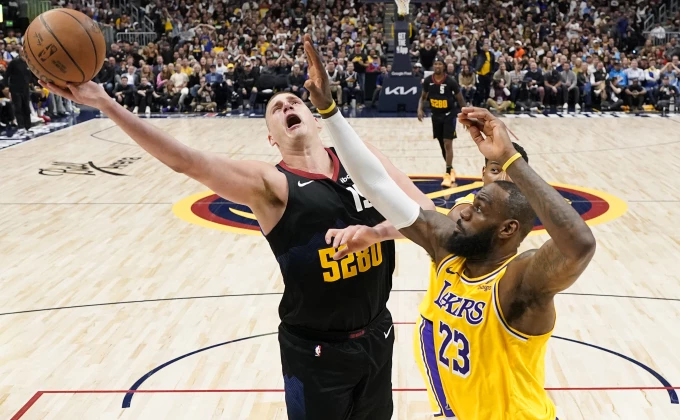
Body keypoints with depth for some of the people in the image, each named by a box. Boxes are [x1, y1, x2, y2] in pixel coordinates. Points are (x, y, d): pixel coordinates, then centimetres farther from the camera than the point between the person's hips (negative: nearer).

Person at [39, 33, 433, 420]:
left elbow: (423, 212, -6)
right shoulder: (270, 184, -14)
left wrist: (374, 229, -25)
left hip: (377, 336, 5)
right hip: (316, 351, -4)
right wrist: (105, 102, -31)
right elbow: (186, 161, -25)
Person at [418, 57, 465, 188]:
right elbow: (423, 96, 11)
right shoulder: (428, 81, -5)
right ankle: (450, 169, 31)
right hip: (436, 116, 4)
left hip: (449, 115, -4)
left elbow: (460, 99, -5)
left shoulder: (450, 81, -15)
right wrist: (420, 109, -7)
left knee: (448, 144, -13)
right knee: (442, 145, 13)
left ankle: (448, 174, -10)